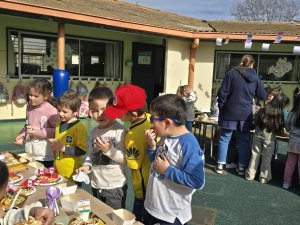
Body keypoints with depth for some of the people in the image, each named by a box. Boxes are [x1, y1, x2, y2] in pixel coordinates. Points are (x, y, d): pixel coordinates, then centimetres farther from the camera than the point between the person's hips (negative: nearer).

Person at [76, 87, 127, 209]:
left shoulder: (120, 131, -15)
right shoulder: (94, 131, 5)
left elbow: (126, 158, -15)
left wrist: (109, 150, -26)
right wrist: (87, 165, -3)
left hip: (115, 187, -6)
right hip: (96, 185, 7)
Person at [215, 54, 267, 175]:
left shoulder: (232, 73, -4)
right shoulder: (255, 77, 4)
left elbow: (222, 92, -7)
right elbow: (263, 96, 11)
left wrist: (221, 107, 3)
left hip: (230, 112, -2)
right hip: (246, 114, 2)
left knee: (224, 138, 5)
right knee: (244, 140, 11)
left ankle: (220, 165, 8)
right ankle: (242, 167, 16)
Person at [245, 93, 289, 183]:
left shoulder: (263, 110, -4)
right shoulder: (280, 113, -10)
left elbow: (255, 122, 4)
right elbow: (281, 129, -4)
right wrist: (279, 132, 17)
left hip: (258, 134, 2)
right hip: (270, 137, -2)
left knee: (255, 155, 11)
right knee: (267, 157, 9)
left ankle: (250, 175, 19)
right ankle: (264, 177, 18)